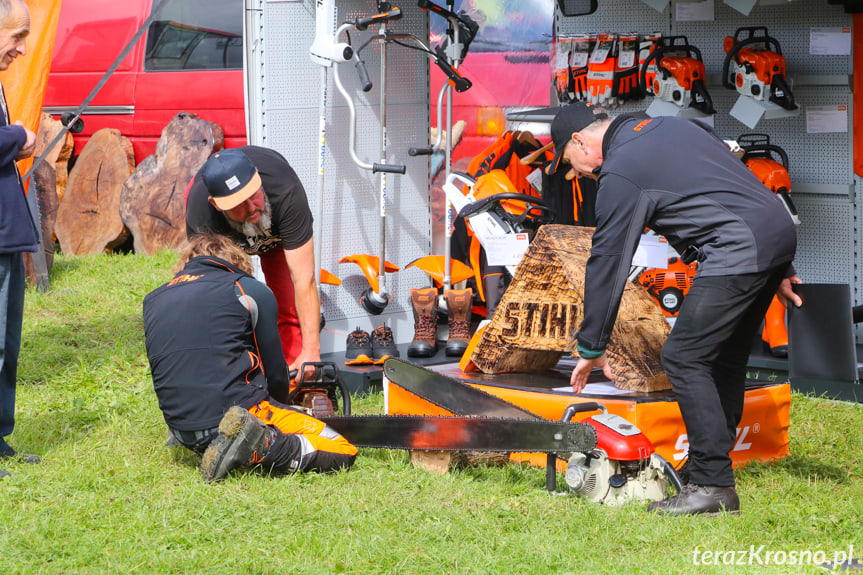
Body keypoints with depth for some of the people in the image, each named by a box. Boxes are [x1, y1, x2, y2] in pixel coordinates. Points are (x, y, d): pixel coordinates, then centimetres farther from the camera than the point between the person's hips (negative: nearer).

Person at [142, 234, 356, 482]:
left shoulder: (152, 301, 18)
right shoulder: (250, 290, 5)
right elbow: (276, 374, 9)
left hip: (182, 431, 5)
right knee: (343, 453, 0)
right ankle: (263, 445, -21)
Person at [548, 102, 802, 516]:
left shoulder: (619, 174, -3)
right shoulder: (673, 126, 23)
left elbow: (607, 263, -2)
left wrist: (591, 348, 6)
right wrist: (779, 271, 27)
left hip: (741, 250, -9)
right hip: (779, 231, 10)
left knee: (684, 358, -6)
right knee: (723, 357, 17)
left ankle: (713, 487, -7)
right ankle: (713, 466, 21)